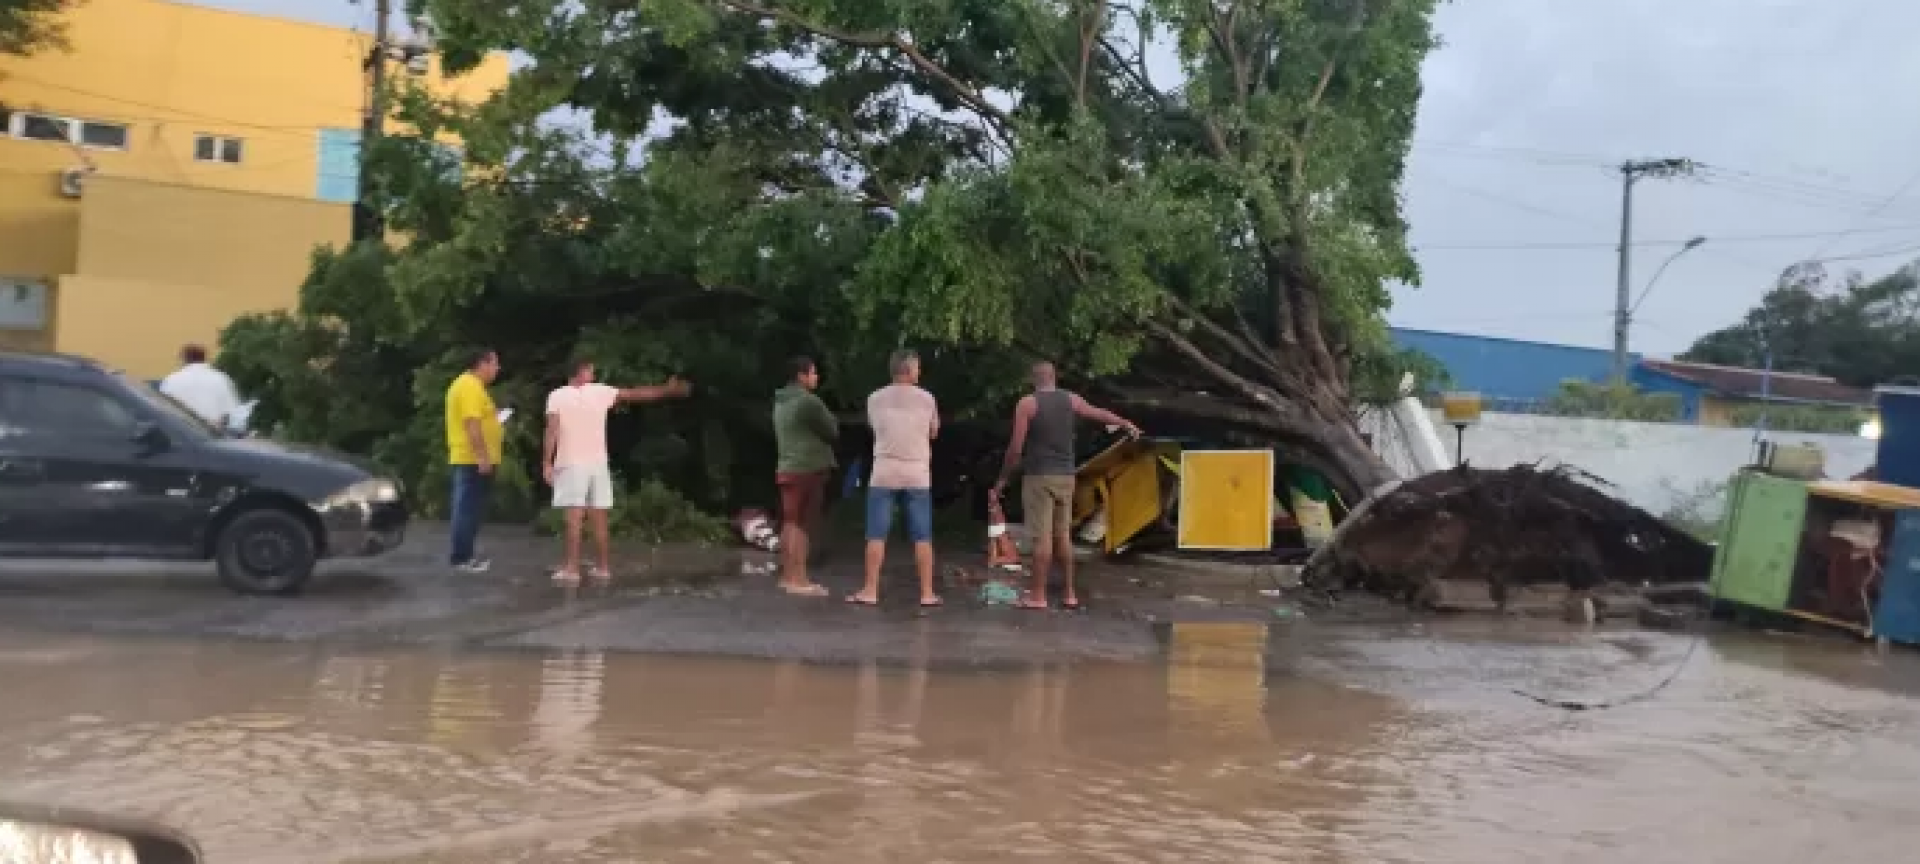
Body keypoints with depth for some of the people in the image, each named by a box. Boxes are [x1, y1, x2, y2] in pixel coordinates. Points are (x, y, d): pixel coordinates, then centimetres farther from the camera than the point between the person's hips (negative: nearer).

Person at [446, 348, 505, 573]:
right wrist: (483, 456, -25)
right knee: (469, 507, -7)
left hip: (466, 457, 11)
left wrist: (495, 425, 20)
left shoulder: (466, 384, 17)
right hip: (474, 459, -11)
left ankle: (463, 554, 17)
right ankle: (461, 556, -4)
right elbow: (472, 424, -24)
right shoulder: (471, 386, -16)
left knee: (466, 506, 13)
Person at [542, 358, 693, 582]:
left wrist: (547, 462, -6)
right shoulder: (601, 392, 4)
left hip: (571, 464, -3)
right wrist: (667, 389, 22)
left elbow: (552, 431, -10)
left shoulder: (557, 396, -3)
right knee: (599, 518, 8)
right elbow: (635, 394, 12)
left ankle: (572, 567, -10)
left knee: (574, 517, -6)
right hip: (598, 463, 3)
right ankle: (604, 566, 12)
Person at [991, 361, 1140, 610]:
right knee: (1063, 535, 12)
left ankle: (1038, 595, -2)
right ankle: (1069, 593, 15)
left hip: (1038, 477, -5)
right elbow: (1100, 413, 25)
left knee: (1041, 537, -5)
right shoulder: (1071, 400, 7)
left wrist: (1003, 479, 1)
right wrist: (1126, 424, 43)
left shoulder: (1027, 403, -7)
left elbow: (1015, 448, -10)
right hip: (1065, 476, 5)